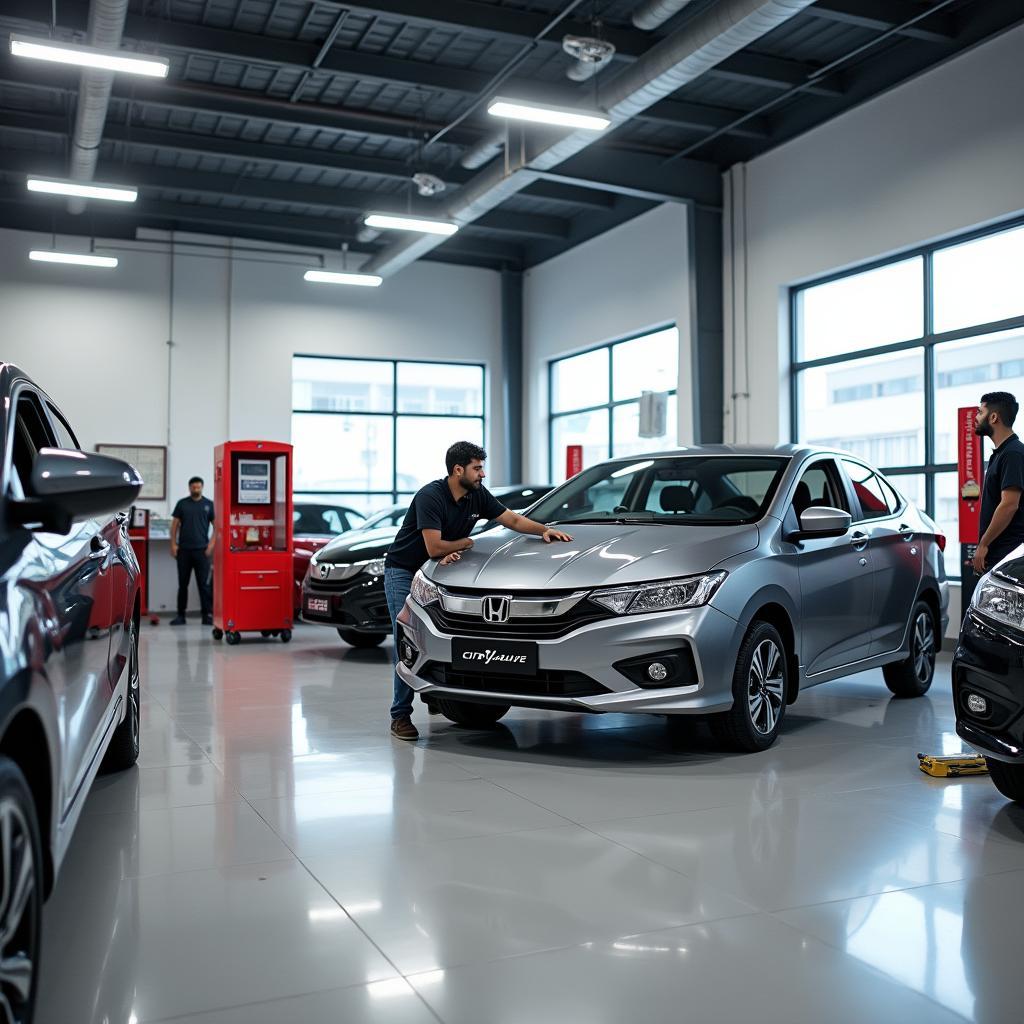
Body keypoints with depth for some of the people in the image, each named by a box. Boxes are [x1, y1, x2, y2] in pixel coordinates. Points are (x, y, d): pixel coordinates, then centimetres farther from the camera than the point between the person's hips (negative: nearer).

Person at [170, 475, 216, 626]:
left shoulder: (208, 504, 5)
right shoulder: (182, 504, 8)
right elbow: (174, 525, 7)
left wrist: (211, 544, -7)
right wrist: (173, 544, -2)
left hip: (201, 550, -2)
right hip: (184, 550, 2)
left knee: (204, 584, -1)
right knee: (182, 584, 8)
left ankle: (207, 615, 2)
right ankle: (181, 615, 15)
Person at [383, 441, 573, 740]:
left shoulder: (478, 495, -2)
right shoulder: (430, 497, -24)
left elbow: (513, 520, 6)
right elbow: (435, 548, -28)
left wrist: (544, 530, -10)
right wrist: (466, 542, -13)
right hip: (402, 572, -7)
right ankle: (400, 715, -8)